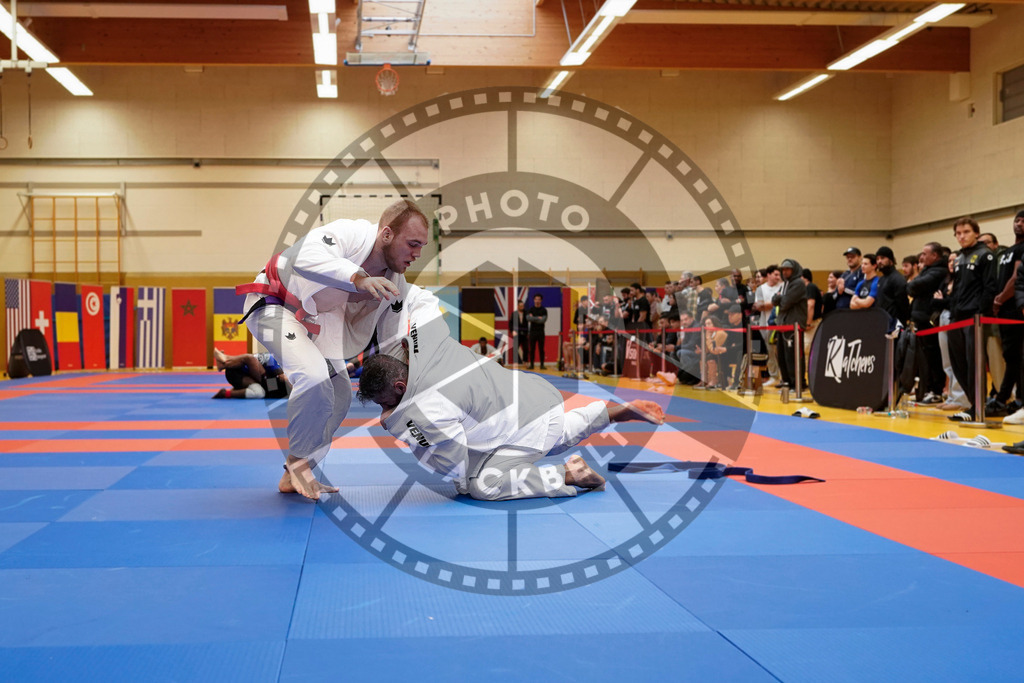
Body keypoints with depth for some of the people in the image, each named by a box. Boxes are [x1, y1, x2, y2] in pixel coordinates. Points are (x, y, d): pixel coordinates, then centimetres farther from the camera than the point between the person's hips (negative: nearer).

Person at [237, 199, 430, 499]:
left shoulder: (394, 283, -10)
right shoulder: (351, 234, -34)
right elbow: (305, 256, -53)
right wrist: (357, 278, -64)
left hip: (314, 320, 9)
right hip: (274, 304, -9)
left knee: (339, 397, 8)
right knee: (315, 377, -29)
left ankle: (293, 477, 22)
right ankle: (298, 461, -5)